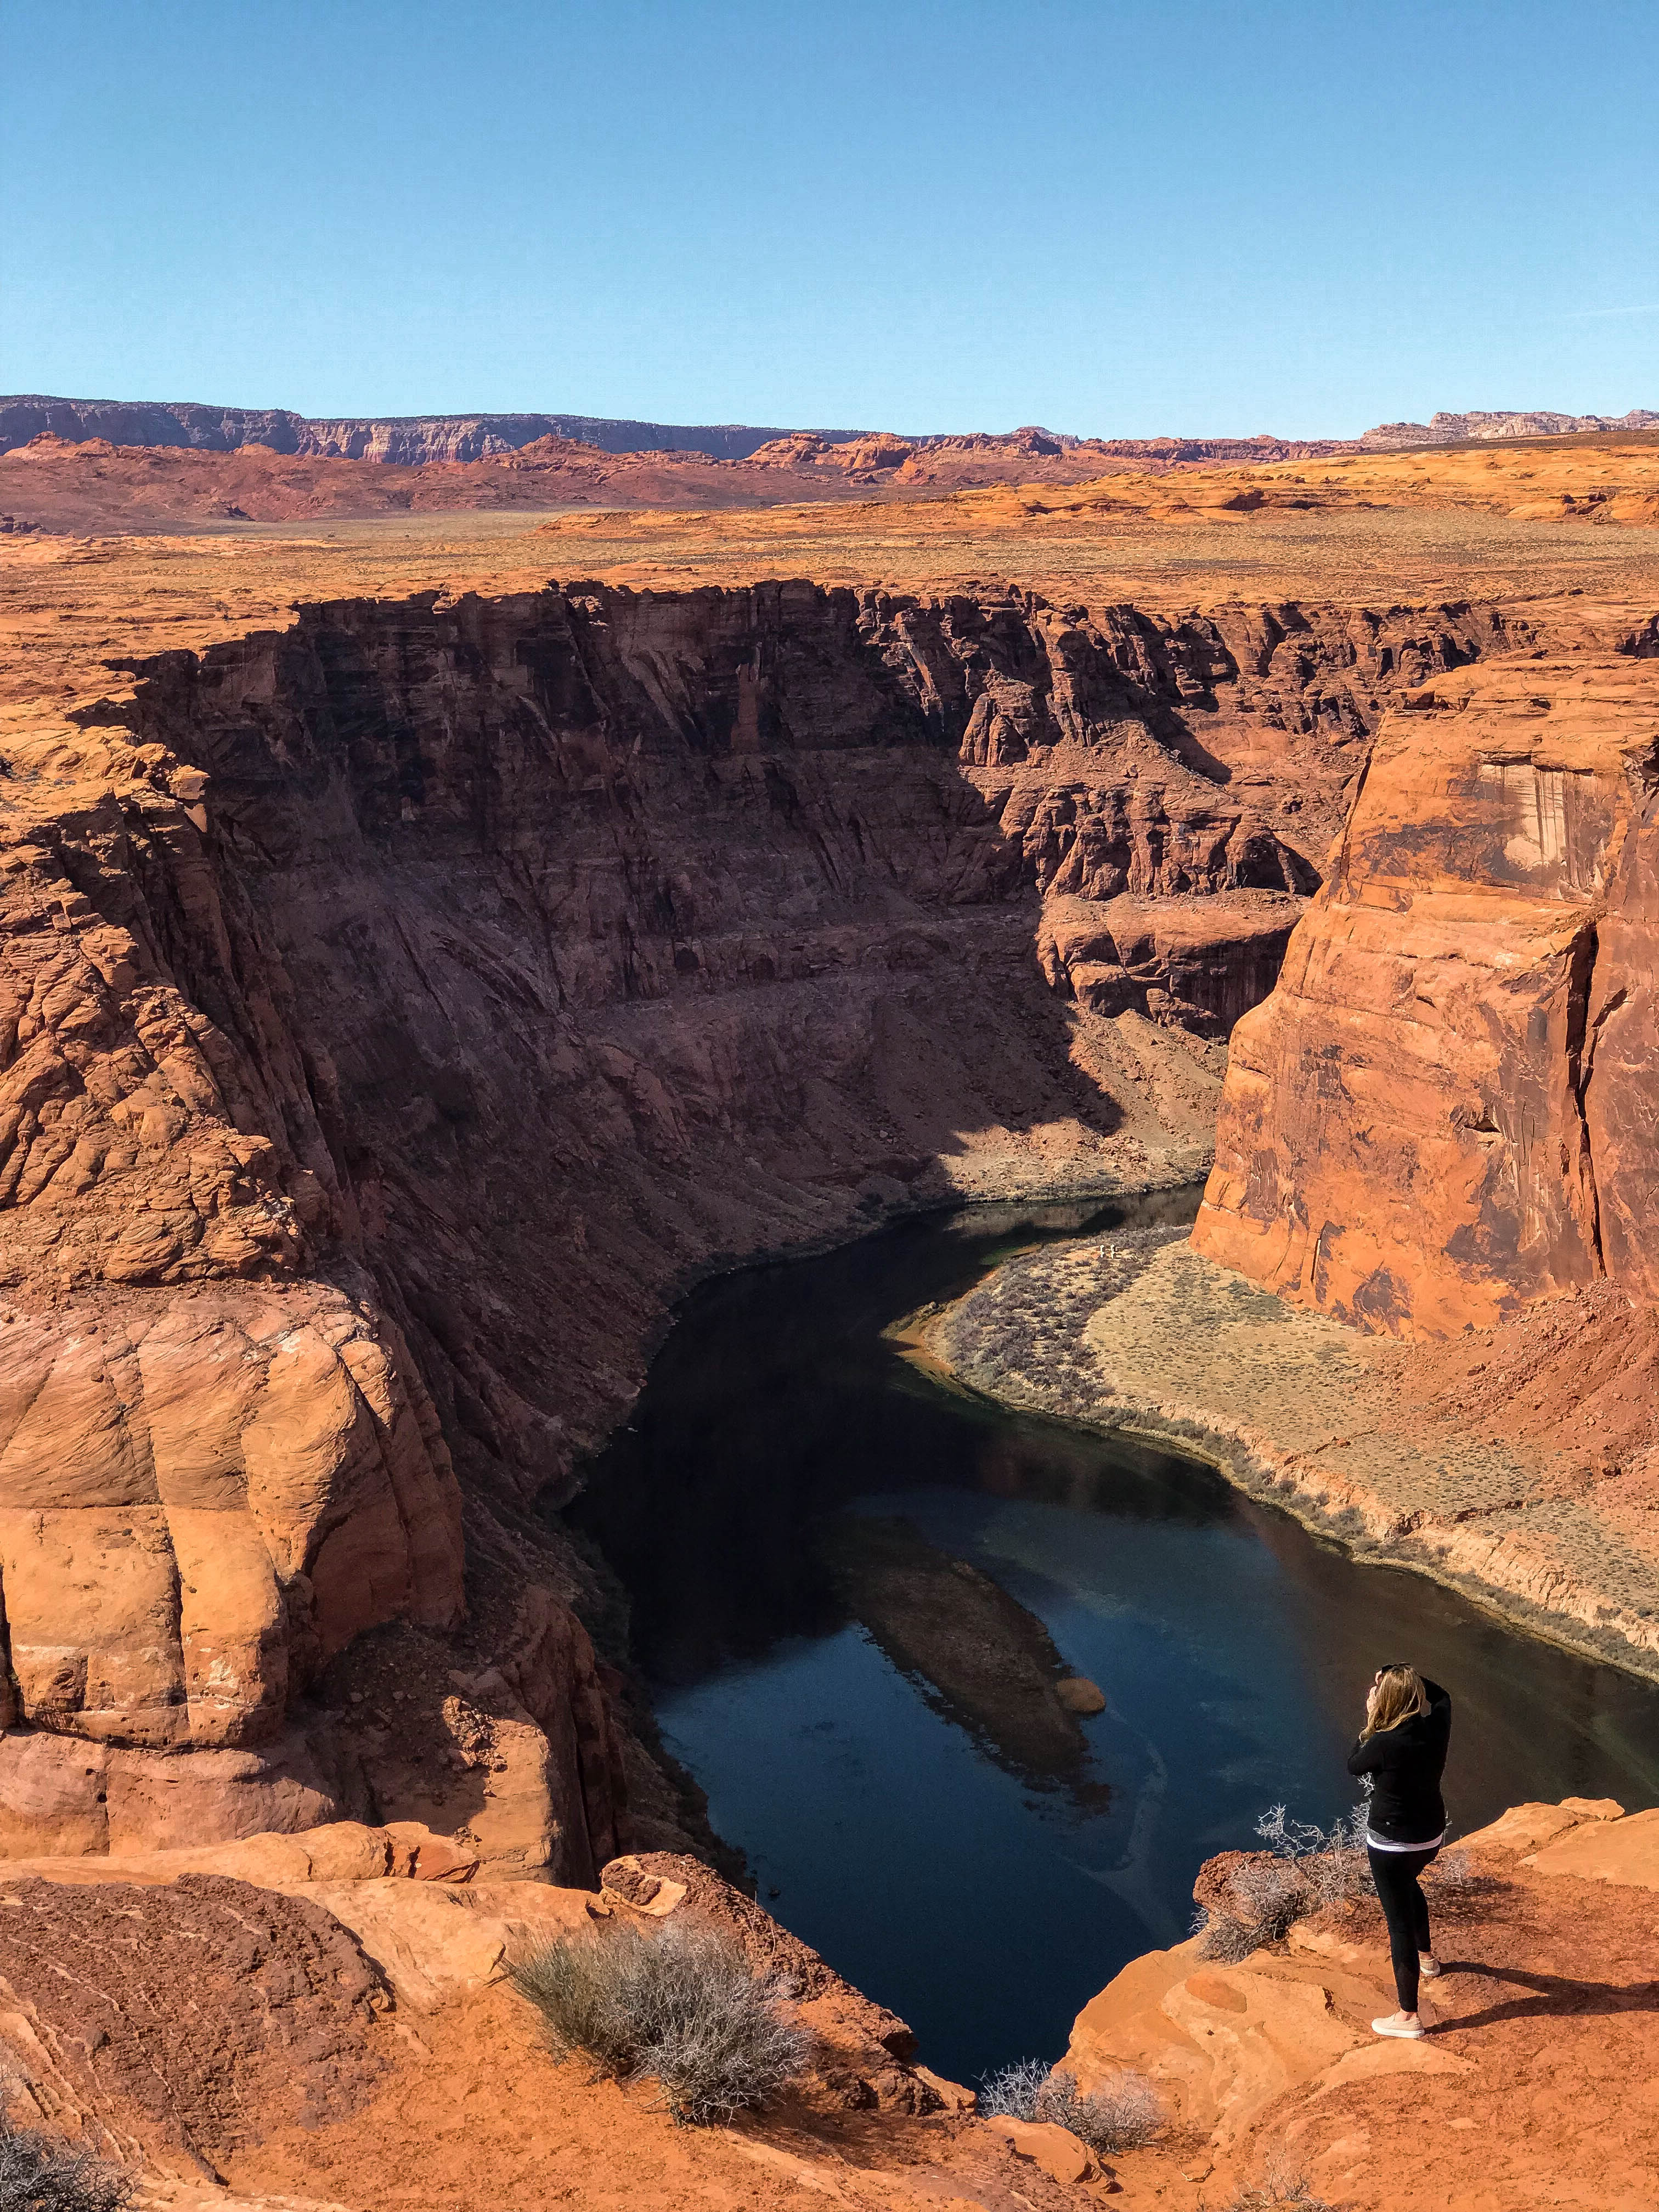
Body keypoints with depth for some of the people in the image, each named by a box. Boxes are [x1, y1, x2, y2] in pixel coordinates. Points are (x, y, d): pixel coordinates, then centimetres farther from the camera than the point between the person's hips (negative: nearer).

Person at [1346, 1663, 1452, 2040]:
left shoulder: (1386, 1744, -29)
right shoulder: (1437, 1725, -13)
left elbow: (1354, 1765, -7)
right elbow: (1440, 1695, 11)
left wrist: (1370, 1721, -5)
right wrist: (1406, 1679, 3)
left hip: (1392, 1844, -7)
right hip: (1431, 1837, 7)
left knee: (1400, 1920, 2)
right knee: (1409, 1886, 35)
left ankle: (1408, 2016, 9)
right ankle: (1426, 1956, 56)